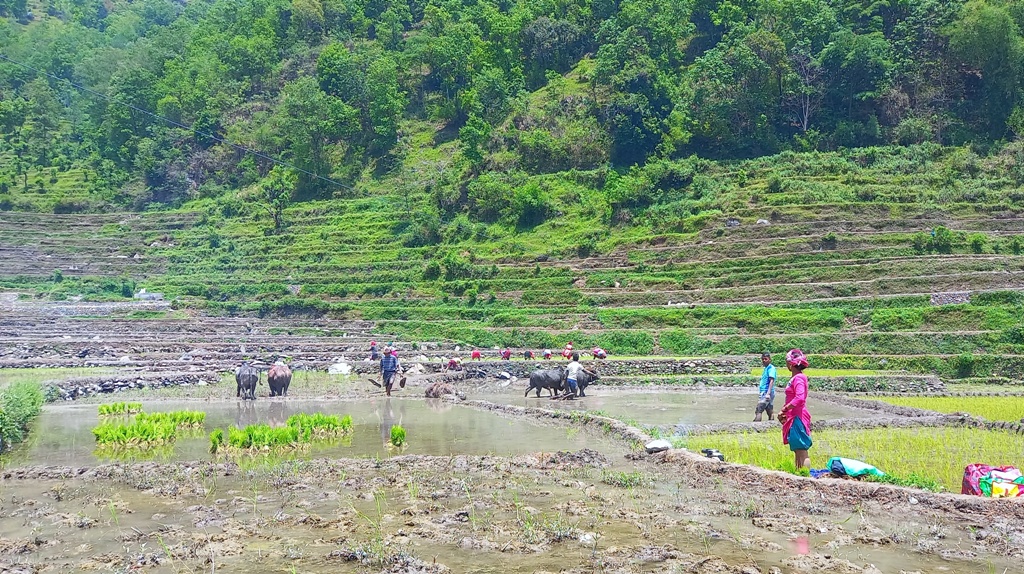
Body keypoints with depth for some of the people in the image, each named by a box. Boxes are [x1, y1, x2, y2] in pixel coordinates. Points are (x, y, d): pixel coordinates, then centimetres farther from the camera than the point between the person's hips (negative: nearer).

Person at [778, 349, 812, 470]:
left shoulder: (799, 378, -16)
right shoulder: (795, 378, 15)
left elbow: (800, 398, -27)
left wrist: (784, 409, -18)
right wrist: (783, 411, 7)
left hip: (798, 418, -10)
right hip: (793, 418, 10)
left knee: (802, 451, -9)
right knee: (797, 451, 15)